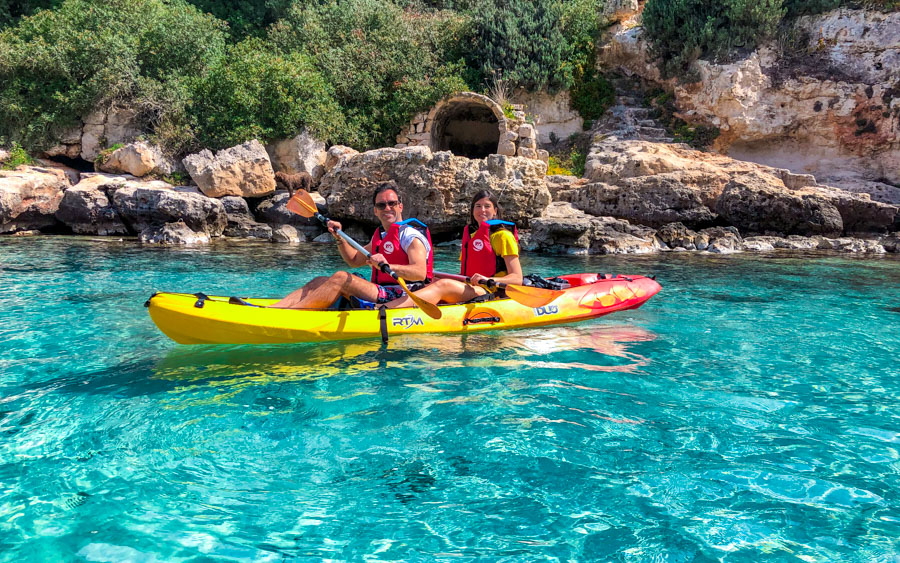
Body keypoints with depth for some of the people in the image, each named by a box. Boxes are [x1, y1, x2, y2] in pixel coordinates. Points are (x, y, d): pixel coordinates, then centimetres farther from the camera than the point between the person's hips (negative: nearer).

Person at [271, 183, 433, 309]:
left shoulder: (411, 234, -7)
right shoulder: (380, 235, 21)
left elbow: (420, 273, -23)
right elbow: (354, 260, 30)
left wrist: (388, 267, -39)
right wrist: (339, 238, 15)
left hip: (400, 298, -9)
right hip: (383, 295, 9)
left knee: (340, 278, -25)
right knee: (320, 281, 2)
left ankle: (282, 315, -32)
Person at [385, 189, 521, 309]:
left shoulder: (502, 235, 0)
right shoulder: (470, 235, 22)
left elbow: (517, 278, -9)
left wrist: (487, 280, -25)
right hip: (470, 292, 8)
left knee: (443, 286, -30)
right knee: (431, 286, -18)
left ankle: (382, 310, -48)